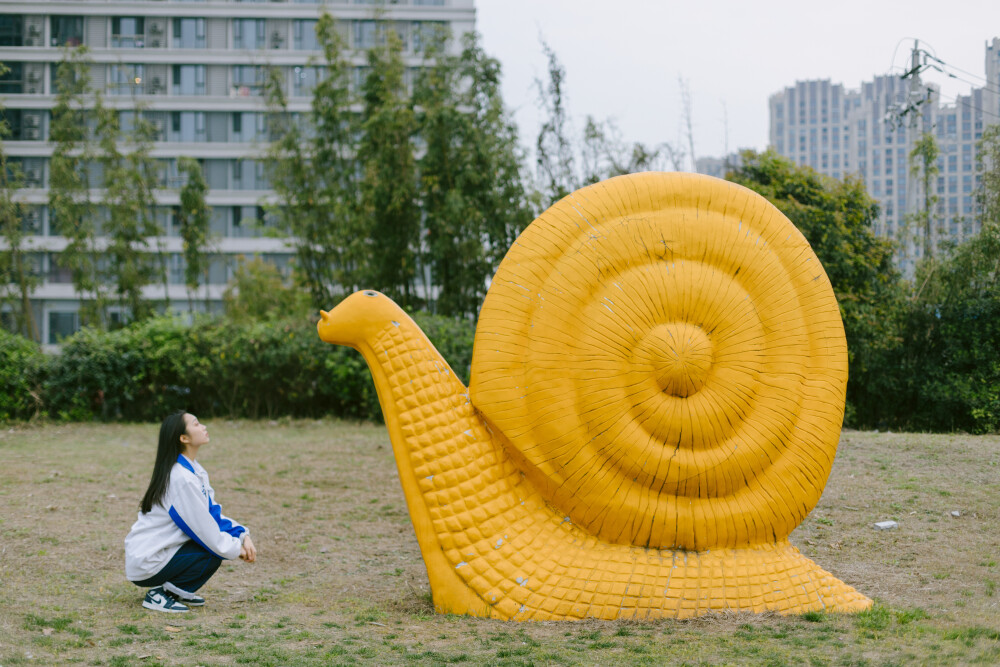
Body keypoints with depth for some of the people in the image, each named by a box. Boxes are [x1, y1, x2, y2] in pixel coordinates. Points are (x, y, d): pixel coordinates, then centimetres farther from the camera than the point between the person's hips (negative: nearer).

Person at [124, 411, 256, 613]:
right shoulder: (182, 479, -23)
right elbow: (205, 531, -21)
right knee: (214, 551, -14)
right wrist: (236, 549, -7)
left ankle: (174, 590, 10)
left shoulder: (194, 469, 7)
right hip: (146, 565, -9)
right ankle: (159, 596, -7)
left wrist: (242, 535, -4)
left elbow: (211, 513, 9)